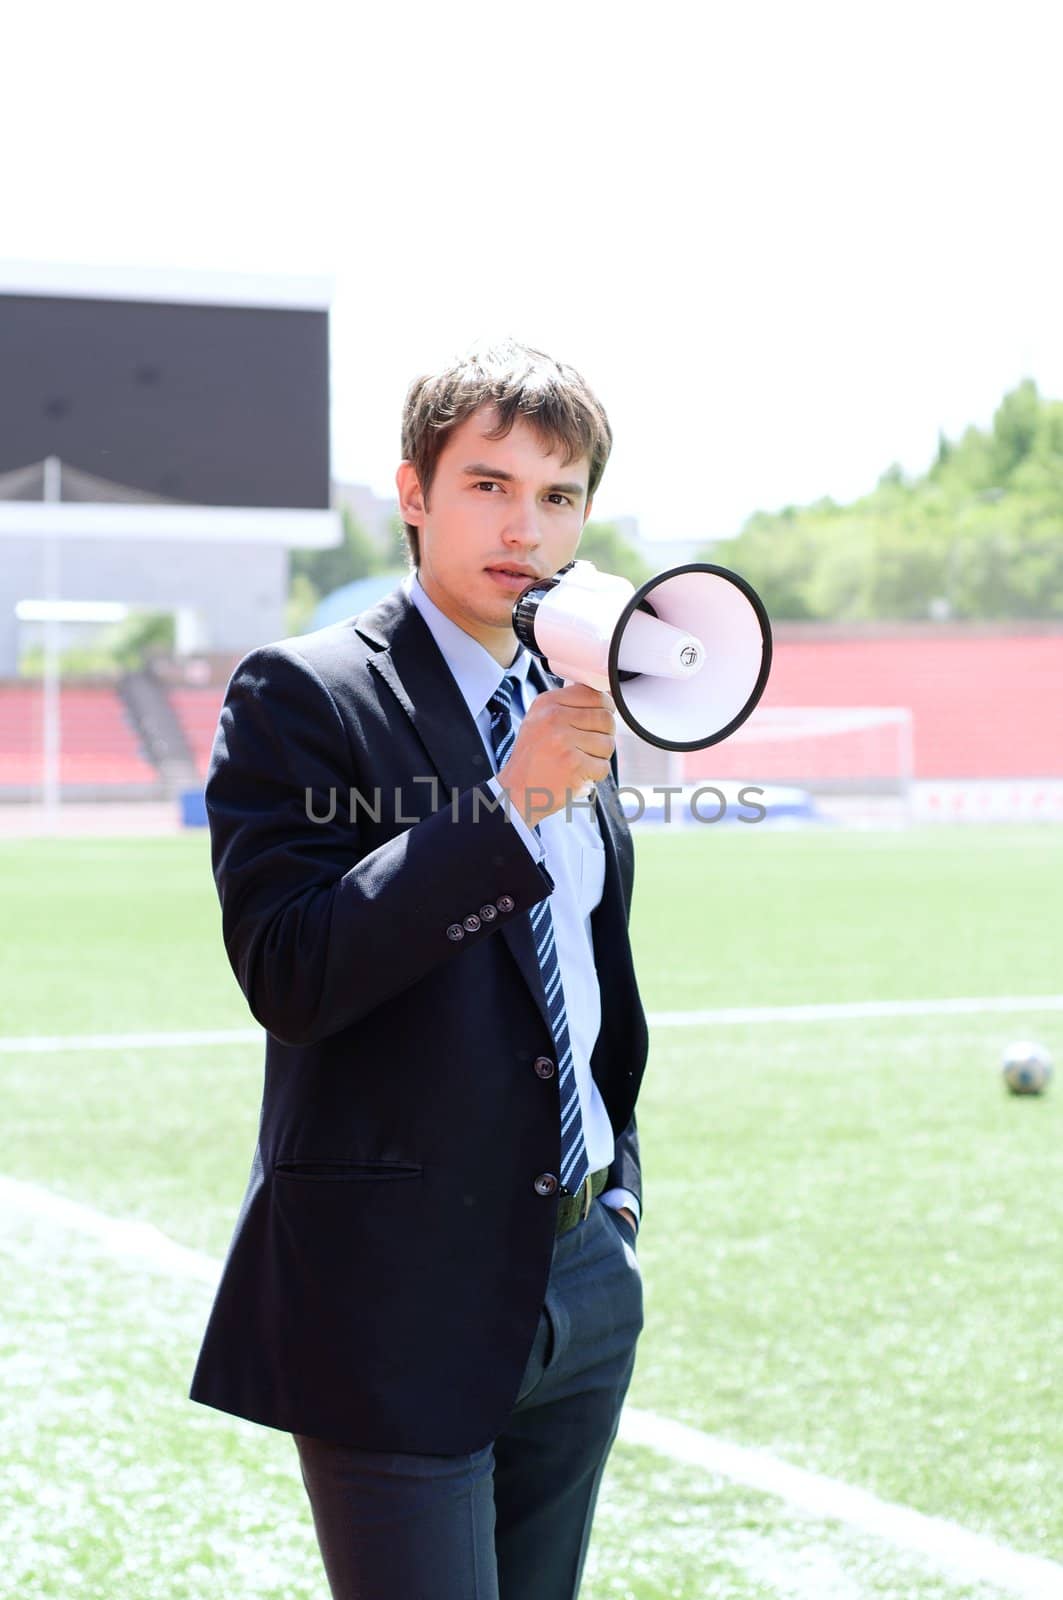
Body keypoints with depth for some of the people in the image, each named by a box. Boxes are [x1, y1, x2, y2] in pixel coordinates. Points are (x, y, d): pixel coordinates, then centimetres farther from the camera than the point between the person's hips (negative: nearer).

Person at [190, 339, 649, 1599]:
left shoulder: (572, 708, 13)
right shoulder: (302, 694, -9)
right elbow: (287, 973, -21)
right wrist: (510, 803, -25)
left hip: (582, 1280, 7)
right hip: (401, 1293, -7)